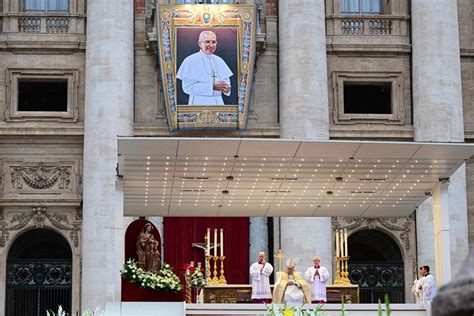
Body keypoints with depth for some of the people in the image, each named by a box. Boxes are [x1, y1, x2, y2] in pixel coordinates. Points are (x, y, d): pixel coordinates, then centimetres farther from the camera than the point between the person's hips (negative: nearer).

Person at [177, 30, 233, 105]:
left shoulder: (219, 61, 10)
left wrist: (226, 88, -11)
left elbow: (226, 80, 14)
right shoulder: (190, 61, -6)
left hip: (218, 102, 5)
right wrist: (212, 86, -20)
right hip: (199, 102, -5)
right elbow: (187, 87, -13)